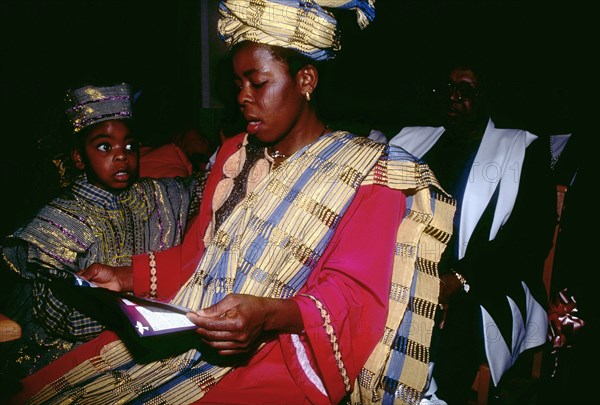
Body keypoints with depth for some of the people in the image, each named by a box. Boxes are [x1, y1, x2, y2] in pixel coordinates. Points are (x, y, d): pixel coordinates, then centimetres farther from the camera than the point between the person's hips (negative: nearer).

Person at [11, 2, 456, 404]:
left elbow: (353, 293, -12)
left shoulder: (367, 174, -4)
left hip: (270, 354, -5)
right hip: (183, 334, 6)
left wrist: (269, 315, -29)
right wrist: (129, 278, 7)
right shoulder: (235, 153, 17)